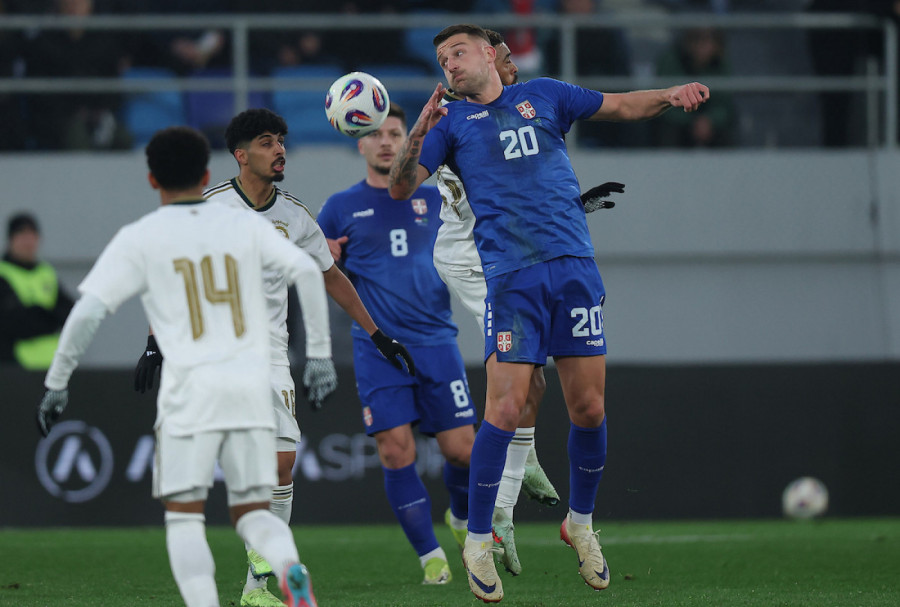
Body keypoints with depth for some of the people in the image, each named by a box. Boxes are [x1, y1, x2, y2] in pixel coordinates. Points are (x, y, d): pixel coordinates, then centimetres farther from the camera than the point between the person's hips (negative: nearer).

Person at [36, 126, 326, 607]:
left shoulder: (139, 239, 3)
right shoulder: (244, 226, 11)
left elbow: (88, 311, -2)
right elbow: (307, 270, 1)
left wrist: (56, 384, 6)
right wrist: (318, 350, 6)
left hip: (192, 386, -3)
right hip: (251, 383, 3)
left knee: (184, 515, 5)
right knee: (251, 511, 9)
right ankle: (289, 565, -23)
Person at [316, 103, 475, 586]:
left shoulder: (435, 198, 10)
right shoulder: (342, 208, 8)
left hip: (435, 341, 1)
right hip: (377, 347, -1)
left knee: (461, 448, -4)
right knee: (396, 451, -10)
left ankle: (464, 518, 28)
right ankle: (430, 555, 1)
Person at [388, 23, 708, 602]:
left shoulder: (542, 95, 17)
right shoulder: (452, 122, 12)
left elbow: (622, 105, 22)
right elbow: (400, 188, 2)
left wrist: (670, 95, 2)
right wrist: (419, 131, -15)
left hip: (574, 266, 2)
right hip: (511, 277, -2)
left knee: (589, 407, 1)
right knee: (505, 409, -12)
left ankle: (580, 523, 22)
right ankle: (478, 542, 0)